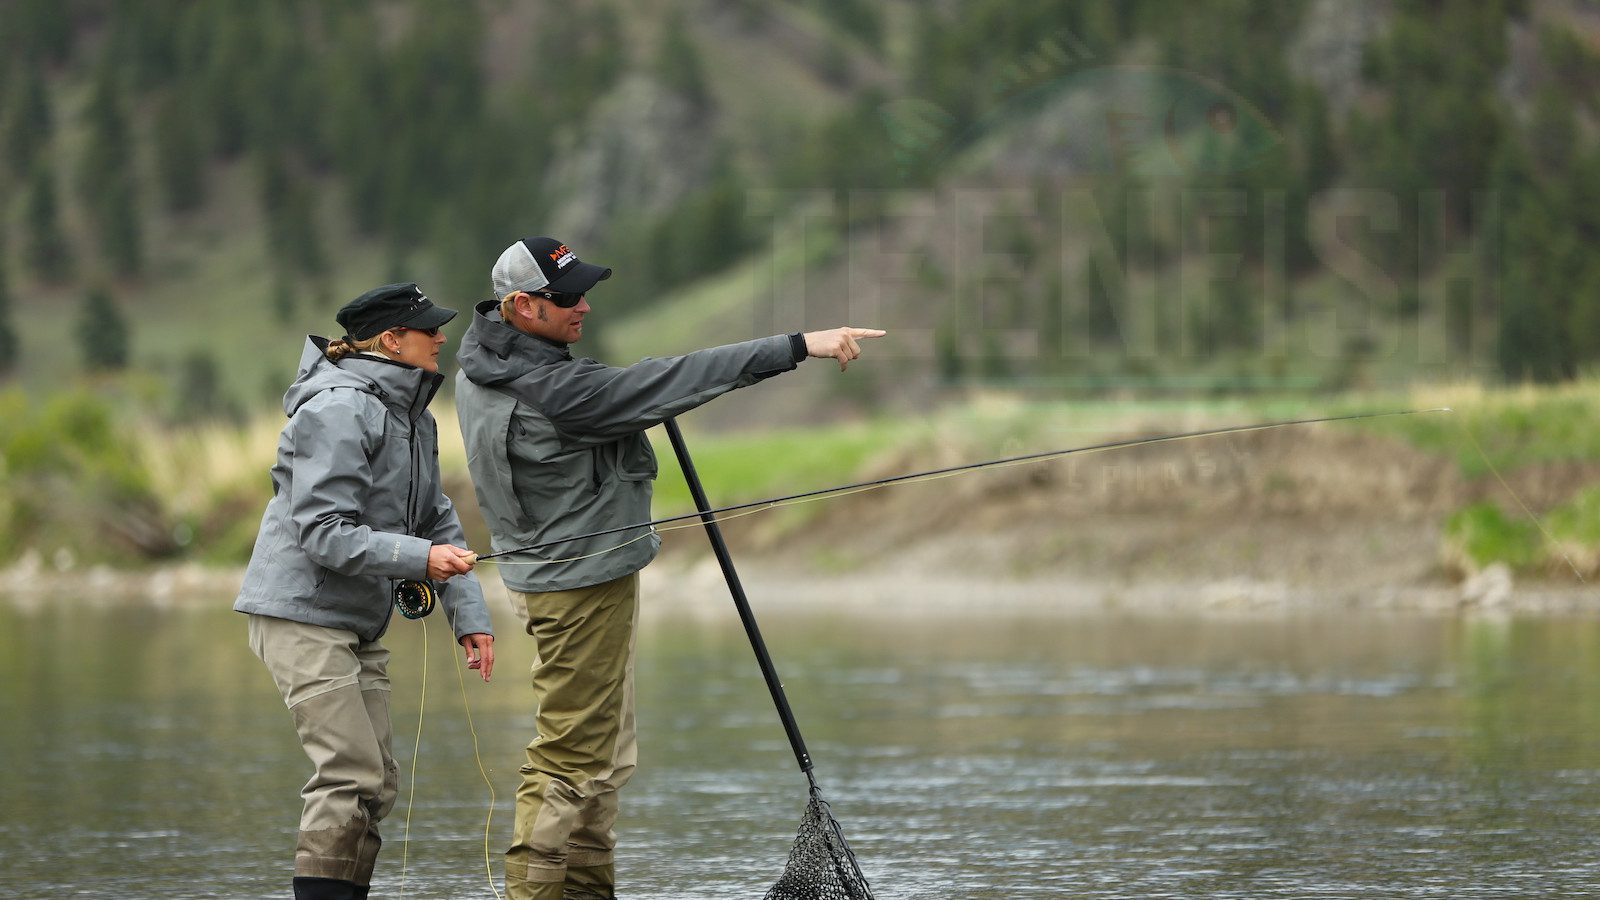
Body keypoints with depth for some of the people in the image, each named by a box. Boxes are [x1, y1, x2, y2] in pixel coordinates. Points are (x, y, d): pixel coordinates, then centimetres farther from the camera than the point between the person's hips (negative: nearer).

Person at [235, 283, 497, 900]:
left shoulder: (412, 416, 14)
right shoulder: (340, 411, -17)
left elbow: (438, 523, 15)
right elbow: (322, 534, -22)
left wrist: (469, 615, 4)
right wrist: (419, 558, -28)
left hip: (360, 627, 10)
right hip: (302, 614, -10)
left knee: (377, 781, 8)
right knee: (351, 775, -15)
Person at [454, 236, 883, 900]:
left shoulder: (481, 368, 3)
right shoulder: (552, 390, -27)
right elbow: (672, 383, -29)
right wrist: (801, 346, -29)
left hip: (542, 567, 10)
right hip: (583, 584, -10)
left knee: (607, 756, 17)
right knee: (572, 757, -5)